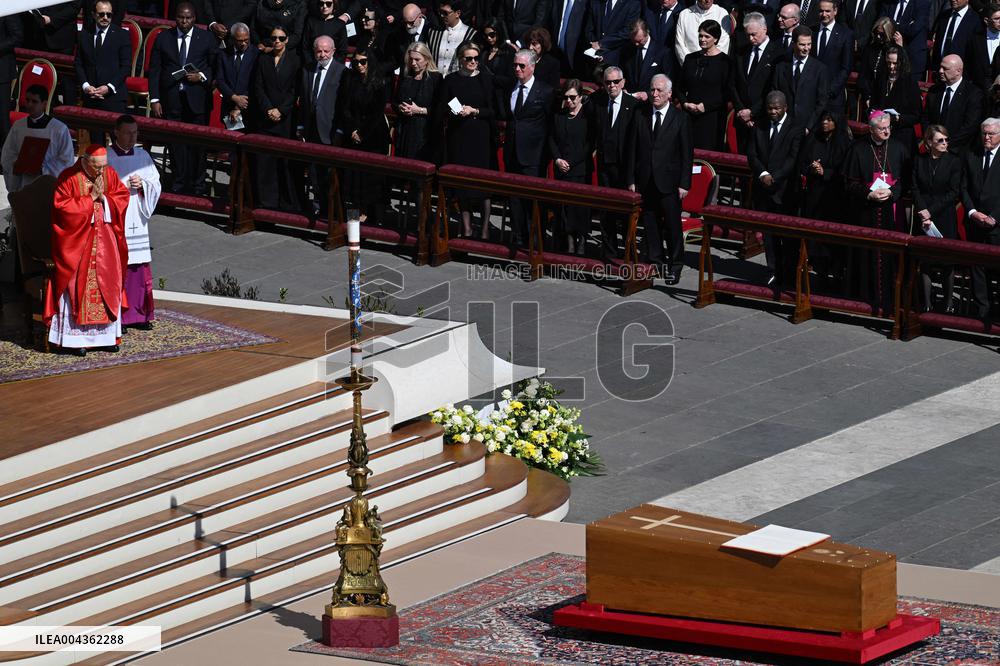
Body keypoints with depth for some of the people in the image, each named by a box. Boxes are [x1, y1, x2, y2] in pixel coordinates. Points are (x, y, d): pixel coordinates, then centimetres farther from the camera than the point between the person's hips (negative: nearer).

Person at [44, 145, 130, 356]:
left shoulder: (109, 175, 4)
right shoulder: (69, 178, -11)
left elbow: (122, 197, 7)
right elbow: (62, 206, -17)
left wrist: (103, 198, -12)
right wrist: (90, 199, -17)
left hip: (104, 240, 5)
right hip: (77, 241, -5)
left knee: (107, 286, 5)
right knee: (78, 286, -6)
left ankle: (106, 335, 12)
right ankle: (75, 338, -3)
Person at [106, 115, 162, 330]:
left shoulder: (142, 156, 11)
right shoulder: (106, 157, -3)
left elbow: (156, 183, 10)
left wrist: (142, 184, -8)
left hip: (137, 221, 5)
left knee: (139, 268, 5)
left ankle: (138, 314, 14)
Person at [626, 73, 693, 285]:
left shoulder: (680, 119, -3)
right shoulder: (640, 116, 6)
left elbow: (687, 154, -2)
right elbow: (633, 150, 7)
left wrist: (684, 184, -7)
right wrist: (631, 179, 2)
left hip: (669, 182, -3)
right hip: (645, 181, 3)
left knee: (672, 225, 1)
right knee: (650, 223, 9)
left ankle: (675, 265, 11)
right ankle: (656, 261, 21)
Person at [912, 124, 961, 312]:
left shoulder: (953, 161, -2)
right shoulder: (919, 161, 6)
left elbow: (954, 193, -5)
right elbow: (915, 190, 3)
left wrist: (931, 211, -10)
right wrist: (923, 211, -12)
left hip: (945, 217, -2)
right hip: (923, 217, 2)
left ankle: (948, 302, 8)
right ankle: (927, 303, 6)